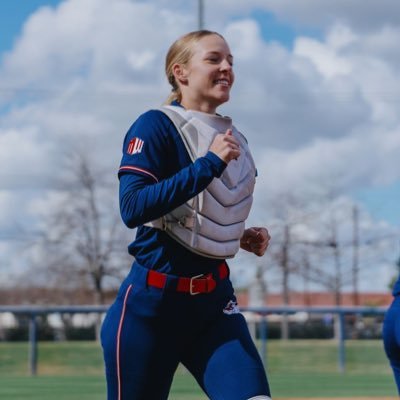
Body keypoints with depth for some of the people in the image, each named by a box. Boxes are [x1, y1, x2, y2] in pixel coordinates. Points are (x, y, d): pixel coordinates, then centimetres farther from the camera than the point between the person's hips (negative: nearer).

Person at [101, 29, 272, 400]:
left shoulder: (233, 139, 11)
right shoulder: (156, 126, -10)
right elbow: (132, 209, -25)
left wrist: (244, 238, 5)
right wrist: (209, 163, -25)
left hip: (215, 300, 5)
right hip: (152, 304, -5)